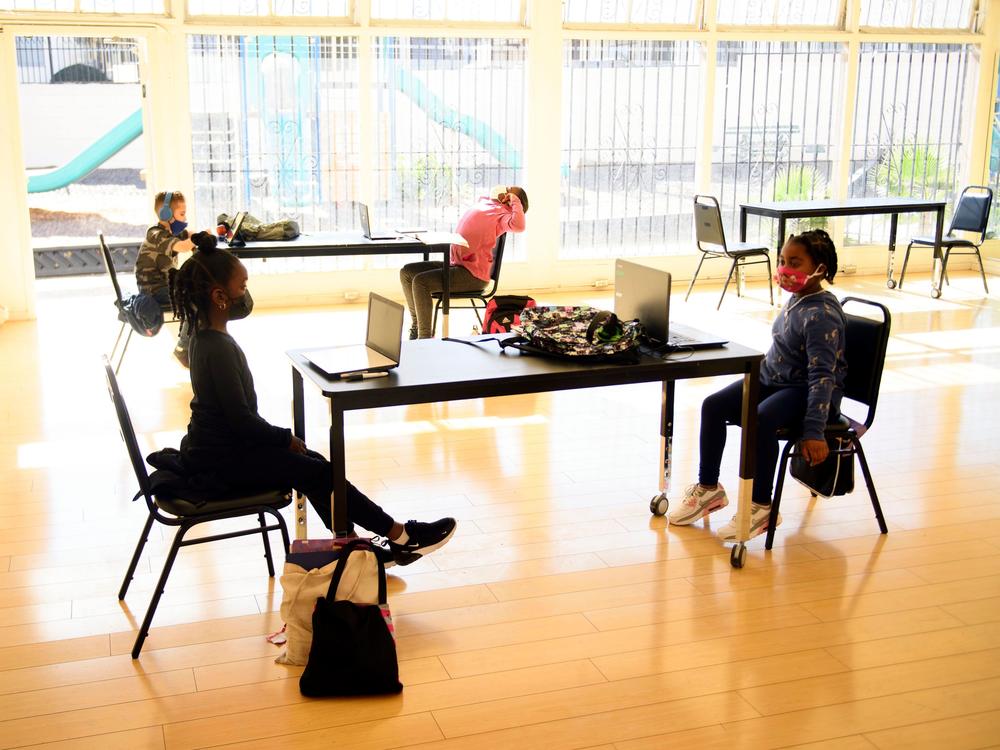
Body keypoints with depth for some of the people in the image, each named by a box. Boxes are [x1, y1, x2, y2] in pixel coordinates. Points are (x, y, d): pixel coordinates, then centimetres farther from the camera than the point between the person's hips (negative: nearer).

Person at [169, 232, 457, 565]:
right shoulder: (219, 348, -25)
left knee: (313, 464, 8)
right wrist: (287, 438, -12)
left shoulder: (204, 337, 6)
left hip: (218, 445, 10)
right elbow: (241, 419, -23)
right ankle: (399, 535, 1)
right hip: (221, 460, -10)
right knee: (317, 473, -8)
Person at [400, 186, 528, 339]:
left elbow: (518, 225, -30)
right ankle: (417, 325, 15)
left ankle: (425, 337, -18)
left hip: (472, 274, -9)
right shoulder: (483, 201, 18)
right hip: (454, 263, 10)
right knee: (406, 272, 8)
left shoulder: (503, 213, -8)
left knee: (420, 281, -25)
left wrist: (515, 201, -16)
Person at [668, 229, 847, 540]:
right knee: (713, 406, -7)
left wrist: (813, 431, -32)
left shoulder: (822, 314, -22)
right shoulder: (797, 299, 6)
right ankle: (708, 488, 5)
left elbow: (822, 375, -27)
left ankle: (761, 507, -21)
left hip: (806, 390, -9)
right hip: (772, 379, 9)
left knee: (759, 420, -36)